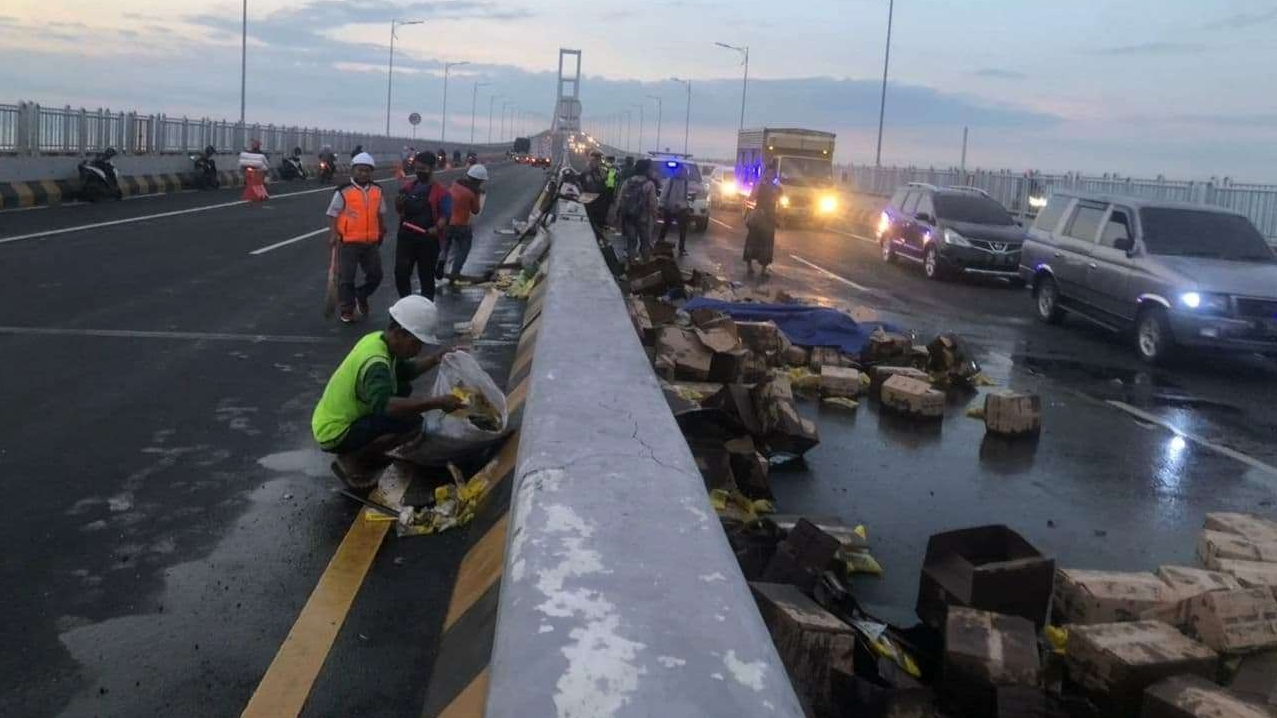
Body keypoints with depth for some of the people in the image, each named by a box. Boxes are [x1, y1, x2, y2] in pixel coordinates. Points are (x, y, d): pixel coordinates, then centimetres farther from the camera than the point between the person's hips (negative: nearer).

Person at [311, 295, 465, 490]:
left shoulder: (377, 340, 1)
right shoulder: (375, 362, -28)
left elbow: (404, 371, 18)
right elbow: (384, 405, -45)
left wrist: (436, 358, 3)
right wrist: (437, 402, -43)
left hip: (333, 421, 10)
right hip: (334, 434, -10)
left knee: (402, 389, 13)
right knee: (411, 423, -23)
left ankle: (363, 450, 14)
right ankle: (350, 460, -7)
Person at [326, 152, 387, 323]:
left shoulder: (377, 191, 6)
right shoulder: (344, 191, -7)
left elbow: (380, 213, 19)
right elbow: (334, 214, -3)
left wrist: (382, 231, 24)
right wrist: (334, 234, -10)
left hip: (371, 242, 4)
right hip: (348, 242, -4)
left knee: (375, 274, 10)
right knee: (346, 277, 2)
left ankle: (361, 296, 35)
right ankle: (347, 310, 14)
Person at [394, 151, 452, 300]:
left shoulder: (440, 192, -6)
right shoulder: (408, 187, 10)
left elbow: (445, 216, -11)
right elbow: (399, 210, 20)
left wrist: (437, 228, -29)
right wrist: (399, 203, -3)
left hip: (428, 240, -4)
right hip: (406, 237, 4)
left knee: (426, 276, 7)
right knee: (401, 272, -2)